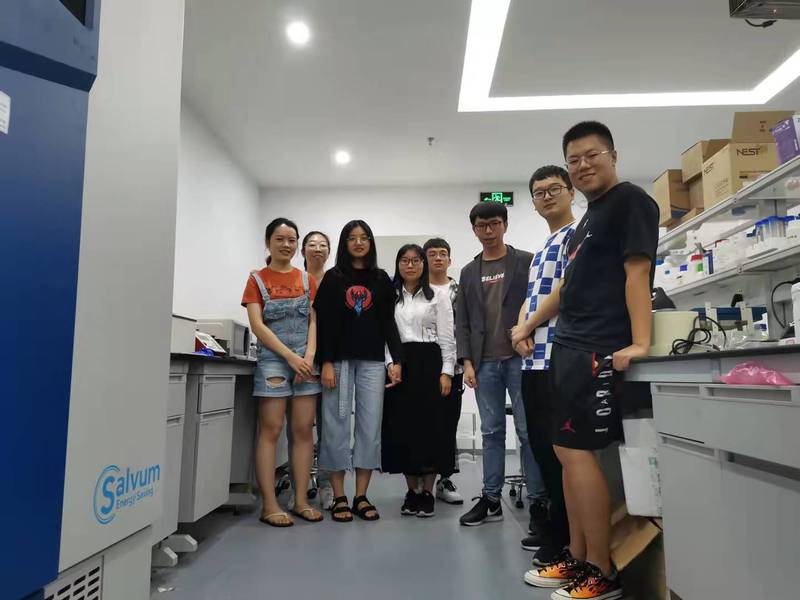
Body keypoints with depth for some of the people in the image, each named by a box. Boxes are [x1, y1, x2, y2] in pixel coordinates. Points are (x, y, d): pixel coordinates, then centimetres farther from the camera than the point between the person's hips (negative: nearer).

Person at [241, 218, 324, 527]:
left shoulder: (307, 280, 12)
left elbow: (315, 321, 7)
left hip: (307, 360, 3)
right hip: (273, 359, -3)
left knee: (304, 430, 3)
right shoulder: (257, 279, 4)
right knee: (270, 431, -3)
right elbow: (257, 325, -5)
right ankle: (269, 505, 2)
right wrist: (291, 356, -14)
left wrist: (309, 356, -9)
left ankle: (301, 501, 10)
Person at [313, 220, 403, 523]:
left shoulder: (382, 279, 12)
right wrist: (326, 362, -9)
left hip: (372, 361, 2)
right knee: (337, 424, -1)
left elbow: (388, 323, 9)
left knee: (370, 425, 0)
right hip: (339, 360, -1)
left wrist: (396, 360, -1)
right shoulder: (332, 278, 7)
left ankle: (361, 497, 10)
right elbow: (323, 322, 0)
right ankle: (339, 498, 9)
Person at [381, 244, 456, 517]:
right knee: (402, 426, 3)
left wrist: (446, 372, -7)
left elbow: (447, 338, 1)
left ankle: (428, 492, 10)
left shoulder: (438, 296, 6)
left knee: (431, 426, -2)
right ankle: (412, 490, 15)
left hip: (429, 363, -2)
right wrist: (390, 364, -8)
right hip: (399, 365, 2)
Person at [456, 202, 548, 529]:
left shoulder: (526, 262, 6)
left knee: (528, 431, -1)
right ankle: (491, 499, 14)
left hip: (520, 358, -3)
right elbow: (462, 321, 11)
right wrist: (467, 362, 2)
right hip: (485, 363, 3)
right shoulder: (469, 272, 15)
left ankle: (538, 500, 7)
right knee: (491, 432, 7)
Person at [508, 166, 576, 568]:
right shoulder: (542, 250, 25)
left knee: (558, 447, -4)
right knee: (541, 444, 13)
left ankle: (565, 537, 7)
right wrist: (519, 330, 0)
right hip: (534, 358, 9)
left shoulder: (577, 234, -3)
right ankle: (553, 525, 25)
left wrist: (528, 327, -4)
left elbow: (566, 289, -14)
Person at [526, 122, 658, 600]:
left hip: (599, 349, -10)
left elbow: (637, 271, -15)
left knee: (577, 451, -10)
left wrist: (639, 342, -24)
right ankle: (579, 558, 21)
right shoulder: (593, 214, 22)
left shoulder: (630, 201, -4)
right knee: (567, 451, 10)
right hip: (571, 347, 10)